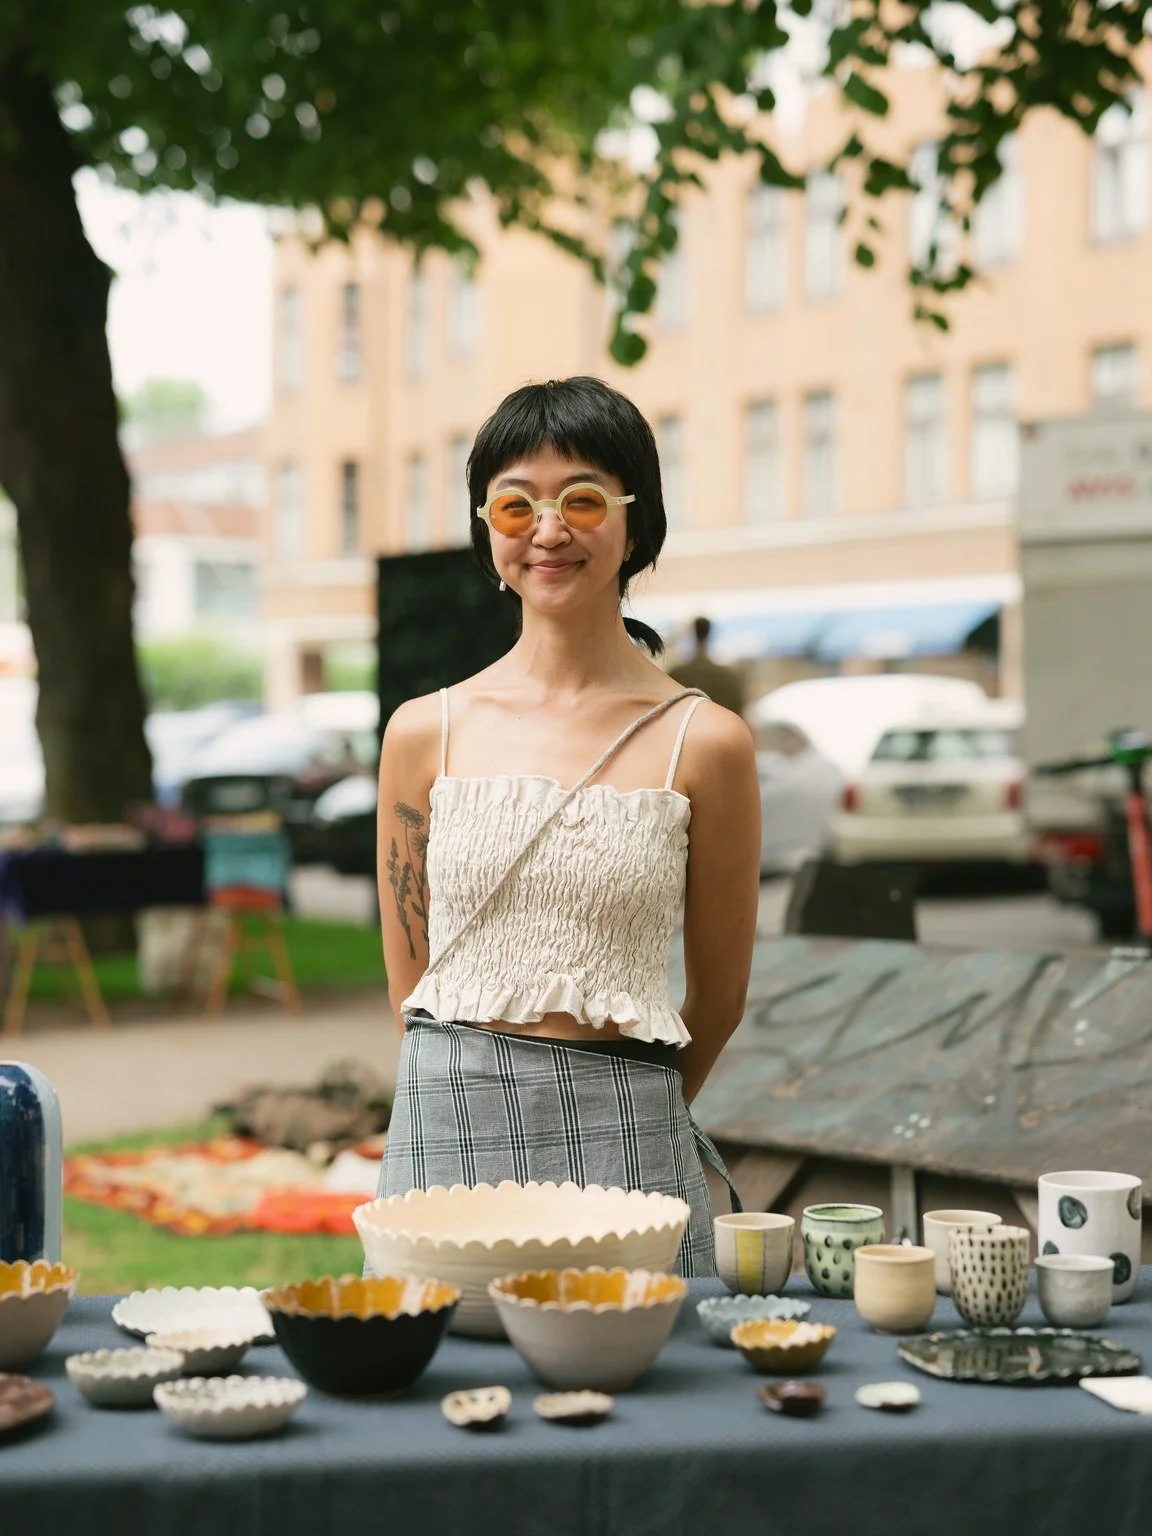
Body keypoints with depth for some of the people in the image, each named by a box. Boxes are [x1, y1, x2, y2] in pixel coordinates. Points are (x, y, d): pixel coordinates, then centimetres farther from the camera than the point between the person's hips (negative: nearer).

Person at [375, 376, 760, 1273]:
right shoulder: (426, 733, 3)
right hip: (447, 1132, 1)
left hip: (629, 1148, -1)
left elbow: (720, 997, 7)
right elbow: (409, 983, 9)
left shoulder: (704, 743, -3)